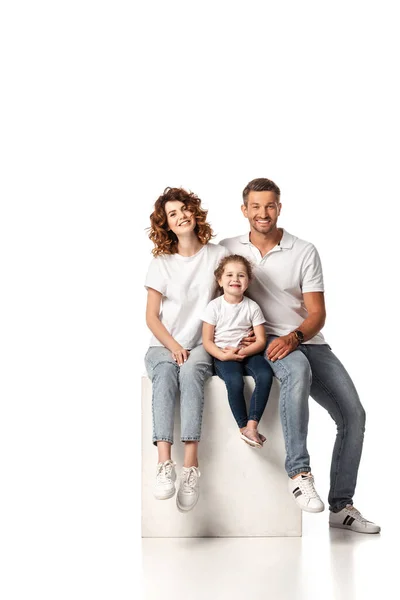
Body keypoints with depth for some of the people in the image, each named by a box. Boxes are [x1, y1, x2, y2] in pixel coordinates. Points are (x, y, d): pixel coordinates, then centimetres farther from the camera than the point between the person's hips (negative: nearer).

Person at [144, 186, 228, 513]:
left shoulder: (218, 255, 5)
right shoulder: (161, 263, 5)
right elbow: (152, 317, 4)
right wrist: (174, 347, -12)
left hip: (200, 345, 0)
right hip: (163, 345, 0)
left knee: (190, 373, -36)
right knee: (165, 375, -35)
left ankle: (190, 467, -47)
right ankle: (165, 464, -48)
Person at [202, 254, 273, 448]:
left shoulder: (252, 307, 4)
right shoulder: (215, 306, 0)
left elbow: (261, 341, 1)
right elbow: (207, 341, -1)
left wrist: (242, 351, -16)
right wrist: (223, 355, -18)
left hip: (248, 353, 2)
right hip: (223, 356, -2)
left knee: (265, 375, -28)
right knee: (234, 381, -32)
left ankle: (252, 426, -27)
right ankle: (243, 427, -19)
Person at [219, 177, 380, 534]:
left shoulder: (305, 252, 3)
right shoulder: (228, 249, 5)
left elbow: (317, 314, -1)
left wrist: (293, 337, -21)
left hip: (308, 342, 3)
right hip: (262, 343, -3)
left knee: (353, 414, -11)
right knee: (297, 369, -39)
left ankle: (341, 506, 3)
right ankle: (299, 473, -38)